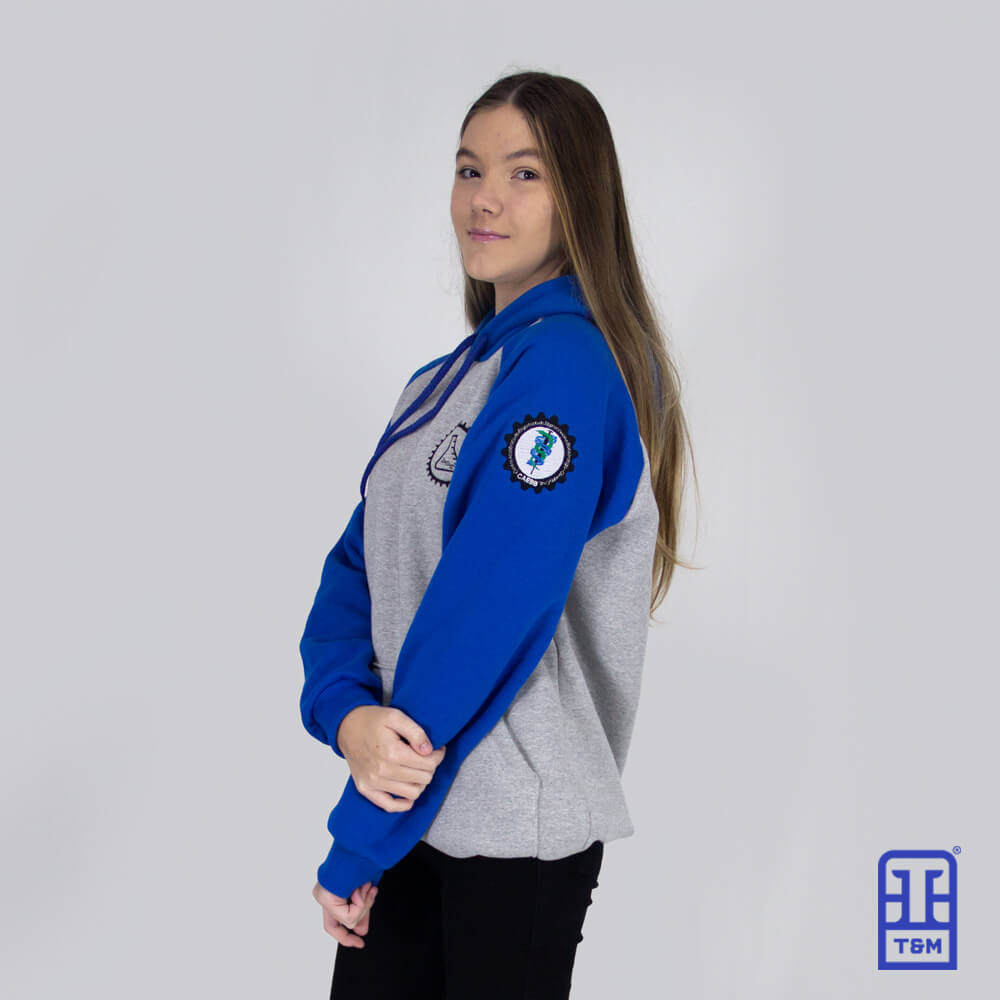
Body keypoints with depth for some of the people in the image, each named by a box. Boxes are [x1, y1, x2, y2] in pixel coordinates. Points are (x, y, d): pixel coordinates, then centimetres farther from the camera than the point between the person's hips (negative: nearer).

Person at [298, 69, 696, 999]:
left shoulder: (570, 366, -17)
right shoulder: (446, 380, 11)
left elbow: (484, 615, -21)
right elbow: (358, 566, 6)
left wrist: (357, 846, -15)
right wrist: (346, 713, -15)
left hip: (516, 830, -7)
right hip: (413, 801, 7)